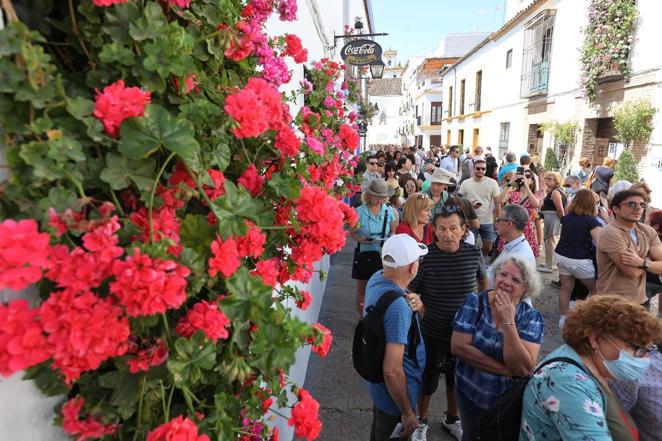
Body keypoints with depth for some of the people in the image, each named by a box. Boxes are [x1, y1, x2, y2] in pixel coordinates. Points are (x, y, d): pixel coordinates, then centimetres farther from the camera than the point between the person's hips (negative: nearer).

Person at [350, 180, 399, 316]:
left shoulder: (389, 211, -1)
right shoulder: (359, 211, -11)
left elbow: (394, 230, 10)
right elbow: (352, 233, -5)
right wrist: (362, 239, -24)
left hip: (383, 254, 2)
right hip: (364, 254, -2)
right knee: (362, 288, 9)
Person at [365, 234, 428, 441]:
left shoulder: (377, 277, -9)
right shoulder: (398, 307, -36)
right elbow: (392, 371, -34)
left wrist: (418, 307, -16)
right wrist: (407, 413, -19)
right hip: (393, 392, -7)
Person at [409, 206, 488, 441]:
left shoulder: (474, 253, -11)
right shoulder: (425, 256, -21)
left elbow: (483, 280, 10)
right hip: (432, 334, -3)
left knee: (457, 380, 24)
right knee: (427, 381, 17)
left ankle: (452, 418, 52)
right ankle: (421, 422, 45)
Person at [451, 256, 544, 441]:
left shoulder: (532, 317, -13)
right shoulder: (474, 302, -13)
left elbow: (524, 369, -24)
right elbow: (458, 347, -20)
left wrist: (508, 322, -29)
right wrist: (504, 370, -20)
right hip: (470, 394, 0)